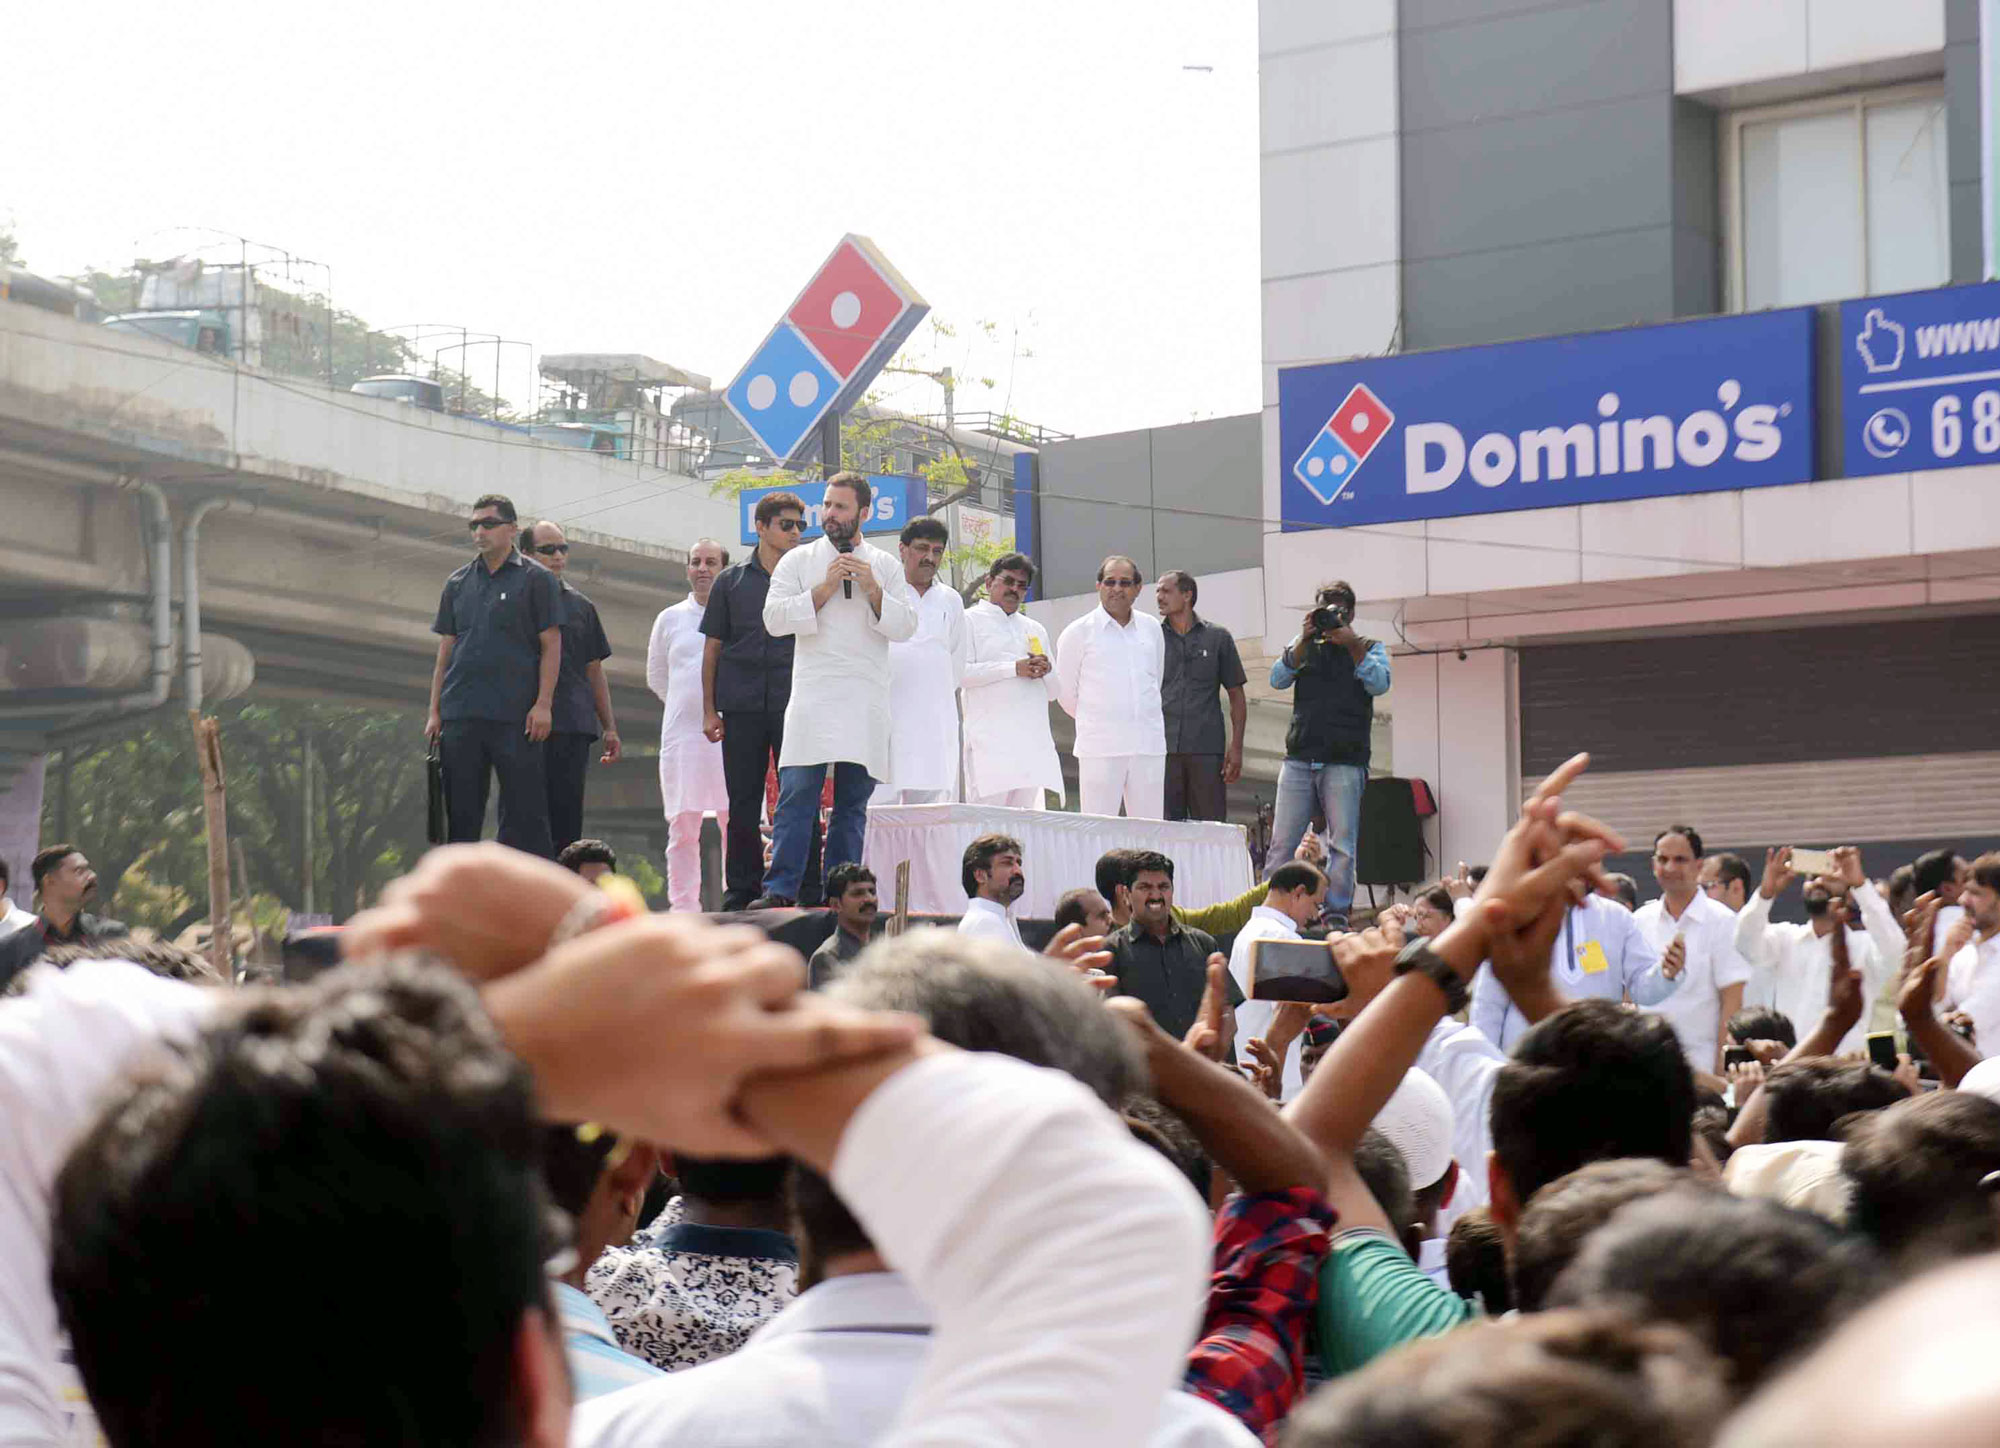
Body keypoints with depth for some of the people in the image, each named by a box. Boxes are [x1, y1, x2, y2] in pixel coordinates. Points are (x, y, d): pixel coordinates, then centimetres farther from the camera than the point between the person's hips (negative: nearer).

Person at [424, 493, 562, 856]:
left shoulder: (536, 580, 4)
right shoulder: (458, 584, 16)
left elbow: (551, 646, -1)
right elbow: (445, 652, 17)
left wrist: (543, 704, -12)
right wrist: (435, 711, 9)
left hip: (516, 717, -4)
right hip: (461, 715, 4)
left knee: (525, 810, -6)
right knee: (461, 812, 4)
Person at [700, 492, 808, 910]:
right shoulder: (731, 582, 10)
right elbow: (712, 648, 11)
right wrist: (709, 709, 5)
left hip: (793, 704, -1)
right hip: (742, 707, 1)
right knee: (743, 805, 3)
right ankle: (742, 891, 9)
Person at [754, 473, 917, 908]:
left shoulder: (886, 567, 14)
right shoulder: (798, 561, 10)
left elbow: (905, 626, 7)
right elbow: (774, 618, -1)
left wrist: (873, 591, -7)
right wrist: (824, 590, -8)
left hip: (866, 704, 2)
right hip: (813, 697, -2)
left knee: (853, 803, 2)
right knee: (797, 794, -12)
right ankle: (780, 892, -15)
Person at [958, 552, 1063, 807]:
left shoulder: (1035, 630, 27)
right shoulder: (970, 621, 9)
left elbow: (1054, 690, 26)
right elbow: (960, 673, -6)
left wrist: (1044, 672, 3)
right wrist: (1014, 669, -10)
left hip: (1034, 743, 6)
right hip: (990, 743, -6)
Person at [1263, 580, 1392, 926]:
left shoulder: (1369, 648, 12)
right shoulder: (1304, 647, 18)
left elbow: (1379, 684, -5)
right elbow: (1278, 678, 3)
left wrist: (1352, 645, -11)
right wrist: (1303, 641, -6)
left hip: (1345, 762, -2)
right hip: (1299, 759, 2)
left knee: (1342, 845, -5)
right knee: (1281, 844, -3)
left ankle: (1336, 914, -2)